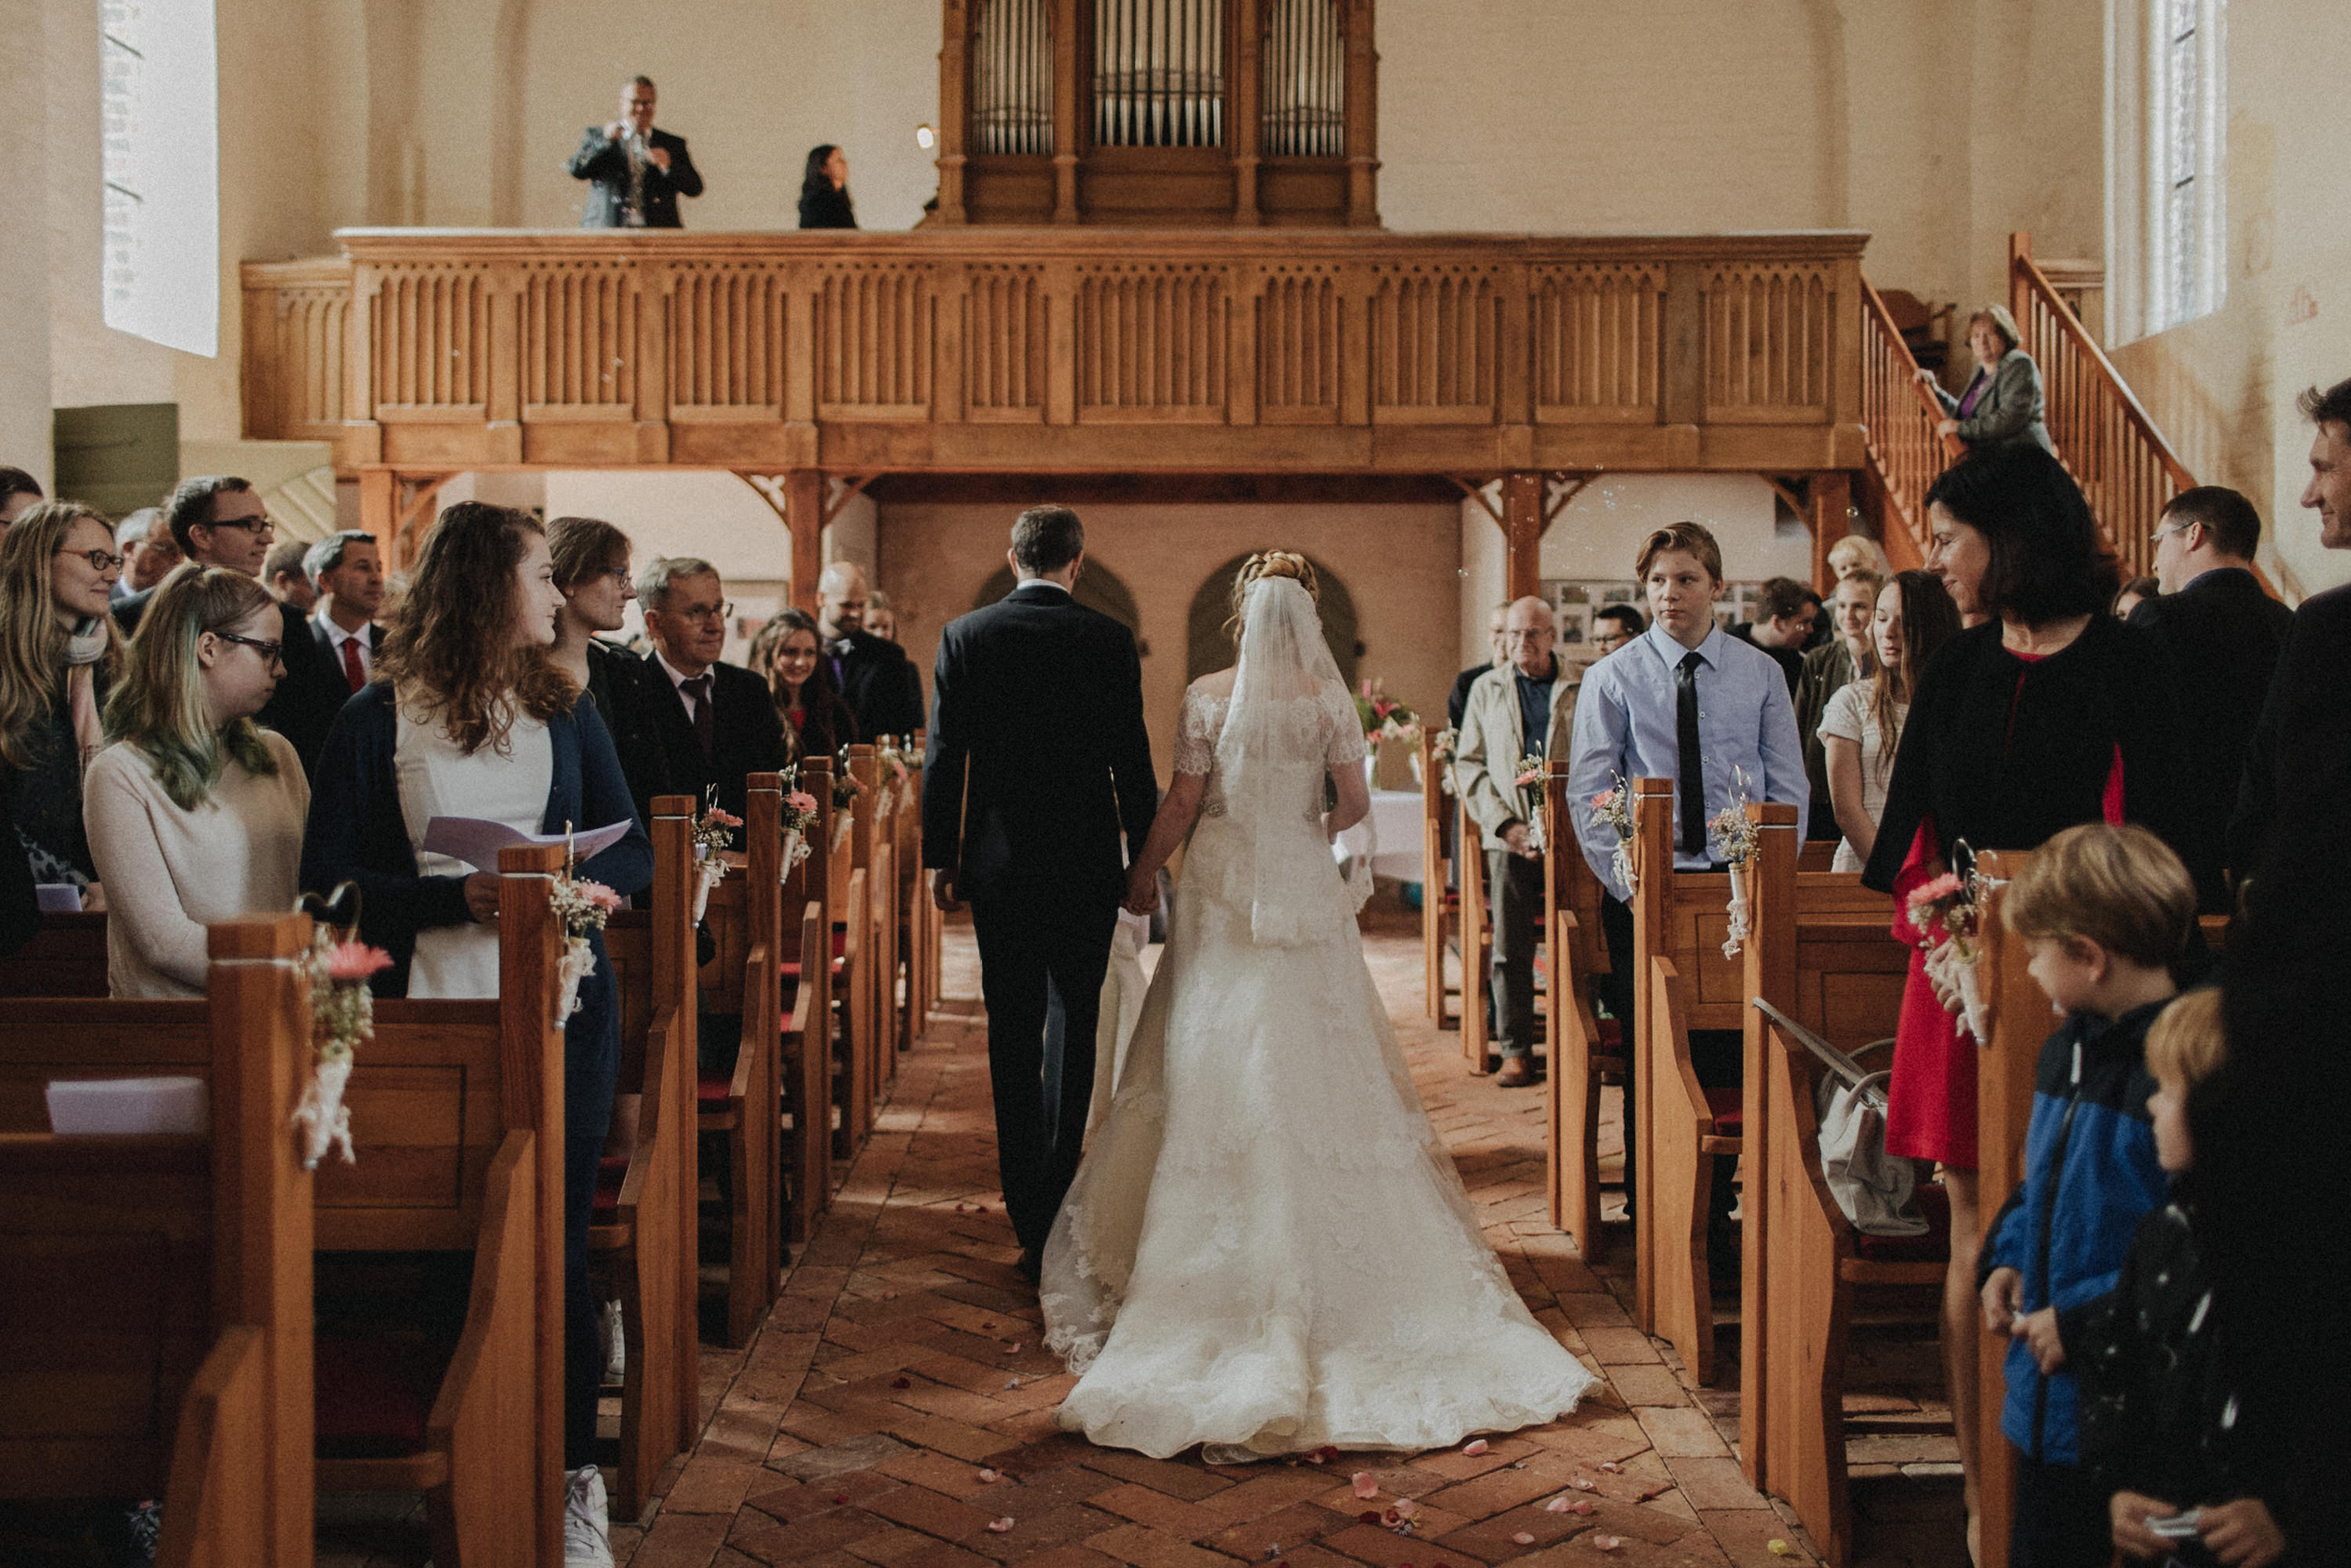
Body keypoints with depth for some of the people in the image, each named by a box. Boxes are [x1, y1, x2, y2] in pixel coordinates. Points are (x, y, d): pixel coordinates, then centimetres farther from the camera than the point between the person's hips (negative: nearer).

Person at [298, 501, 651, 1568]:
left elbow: (634, 850, 13)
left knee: (554, 1237, 1)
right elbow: (329, 878, -3)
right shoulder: (377, 718, 2)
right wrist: (460, 897, -16)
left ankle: (573, 1481, 11)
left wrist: (579, 881, -9)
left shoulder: (563, 706, 13)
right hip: (437, 1005, -2)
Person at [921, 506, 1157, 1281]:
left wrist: (941, 859, 4)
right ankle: (1057, 1211, 8)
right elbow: (1132, 760, -4)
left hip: (998, 863, 1)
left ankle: (1028, 1212, 9)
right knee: (1073, 1026, 9)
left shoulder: (965, 636, -2)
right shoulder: (1110, 640, -4)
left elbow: (943, 758, -3)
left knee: (1013, 1036, 7)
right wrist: (1144, 859, 5)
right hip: (1085, 865, -1)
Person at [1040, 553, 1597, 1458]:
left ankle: (1228, 1240, 10)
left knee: (1218, 1067, 6)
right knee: (1318, 1061, 8)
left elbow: (1181, 804, -4)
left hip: (1223, 891, -1)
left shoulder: (1208, 697, -7)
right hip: (1305, 892, 1)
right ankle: (1324, 1240, 13)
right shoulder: (1330, 699, -3)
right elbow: (1356, 804, 1)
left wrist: (1143, 874, 11)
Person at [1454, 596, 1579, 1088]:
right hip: (1510, 838, 1)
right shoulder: (1486, 689, 11)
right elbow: (1469, 765, 9)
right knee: (1510, 949, 1)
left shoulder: (1582, 690, 6)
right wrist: (1505, 823, -3)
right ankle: (1516, 1050, 8)